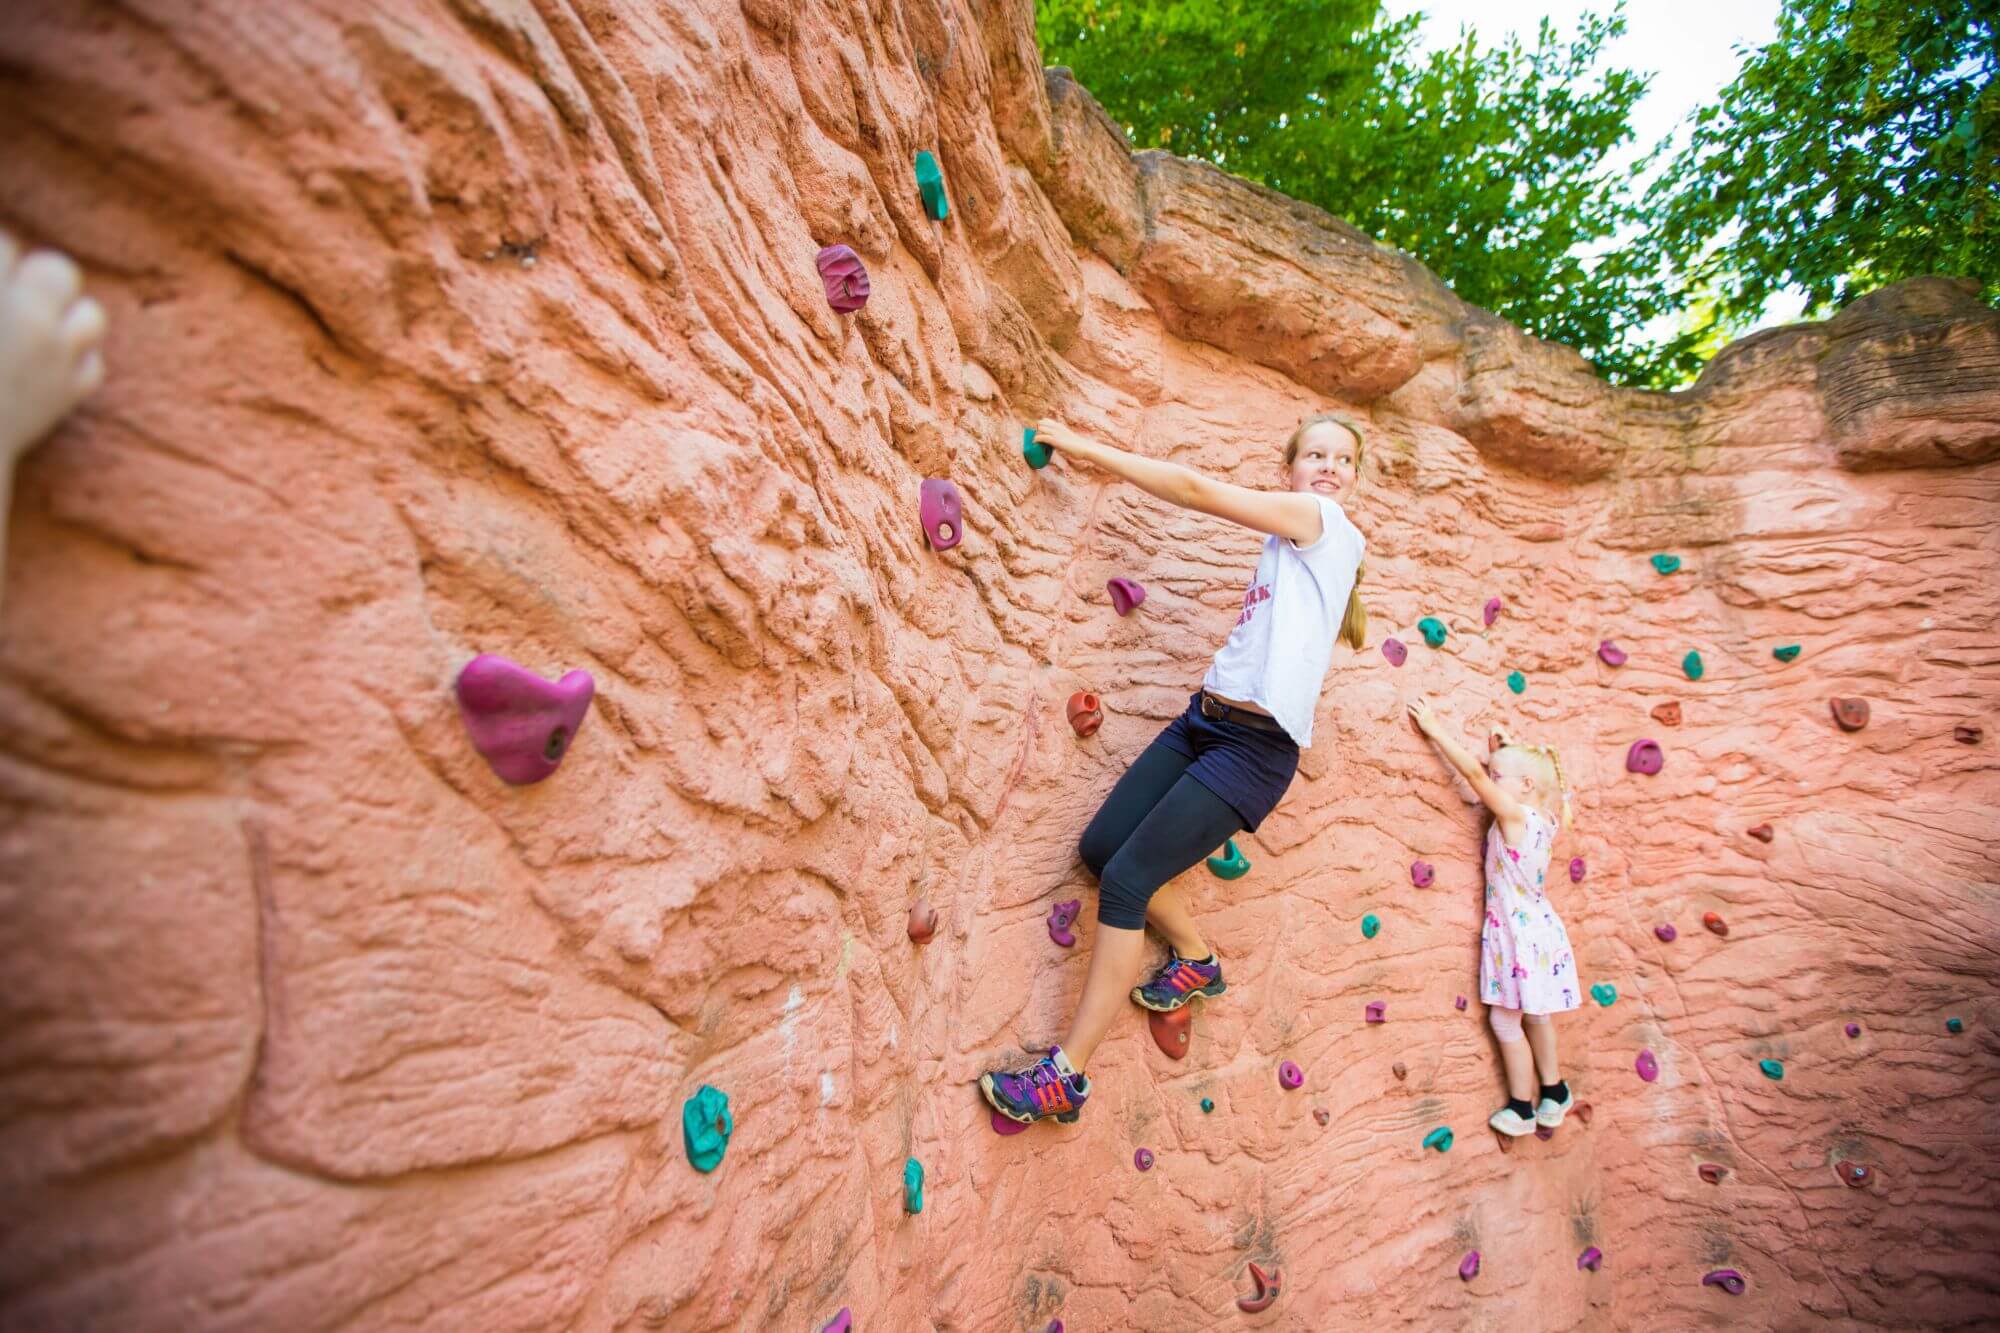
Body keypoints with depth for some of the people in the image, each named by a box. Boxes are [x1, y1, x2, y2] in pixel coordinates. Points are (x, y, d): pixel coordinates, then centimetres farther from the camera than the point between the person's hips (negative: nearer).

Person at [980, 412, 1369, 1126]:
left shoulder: (1326, 523, -7)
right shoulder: (1294, 538, 17)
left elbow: (1196, 489, -10)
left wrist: (1093, 451, -3)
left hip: (1254, 746, -8)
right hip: (1204, 719, 8)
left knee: (1126, 879, -13)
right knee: (1100, 847, 6)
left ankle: (1066, 1076, -5)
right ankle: (1196, 959, 29)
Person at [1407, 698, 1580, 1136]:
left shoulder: (1513, 817, -20)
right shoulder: (1542, 821, 2)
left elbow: (1474, 773, -22)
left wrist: (1435, 730, -17)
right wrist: (1505, 753, 8)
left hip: (1518, 935, -9)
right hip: (1538, 930, 9)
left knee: (1505, 1020, 4)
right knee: (1534, 1016, 21)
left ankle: (1522, 1108, 15)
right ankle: (1554, 1094, 35)